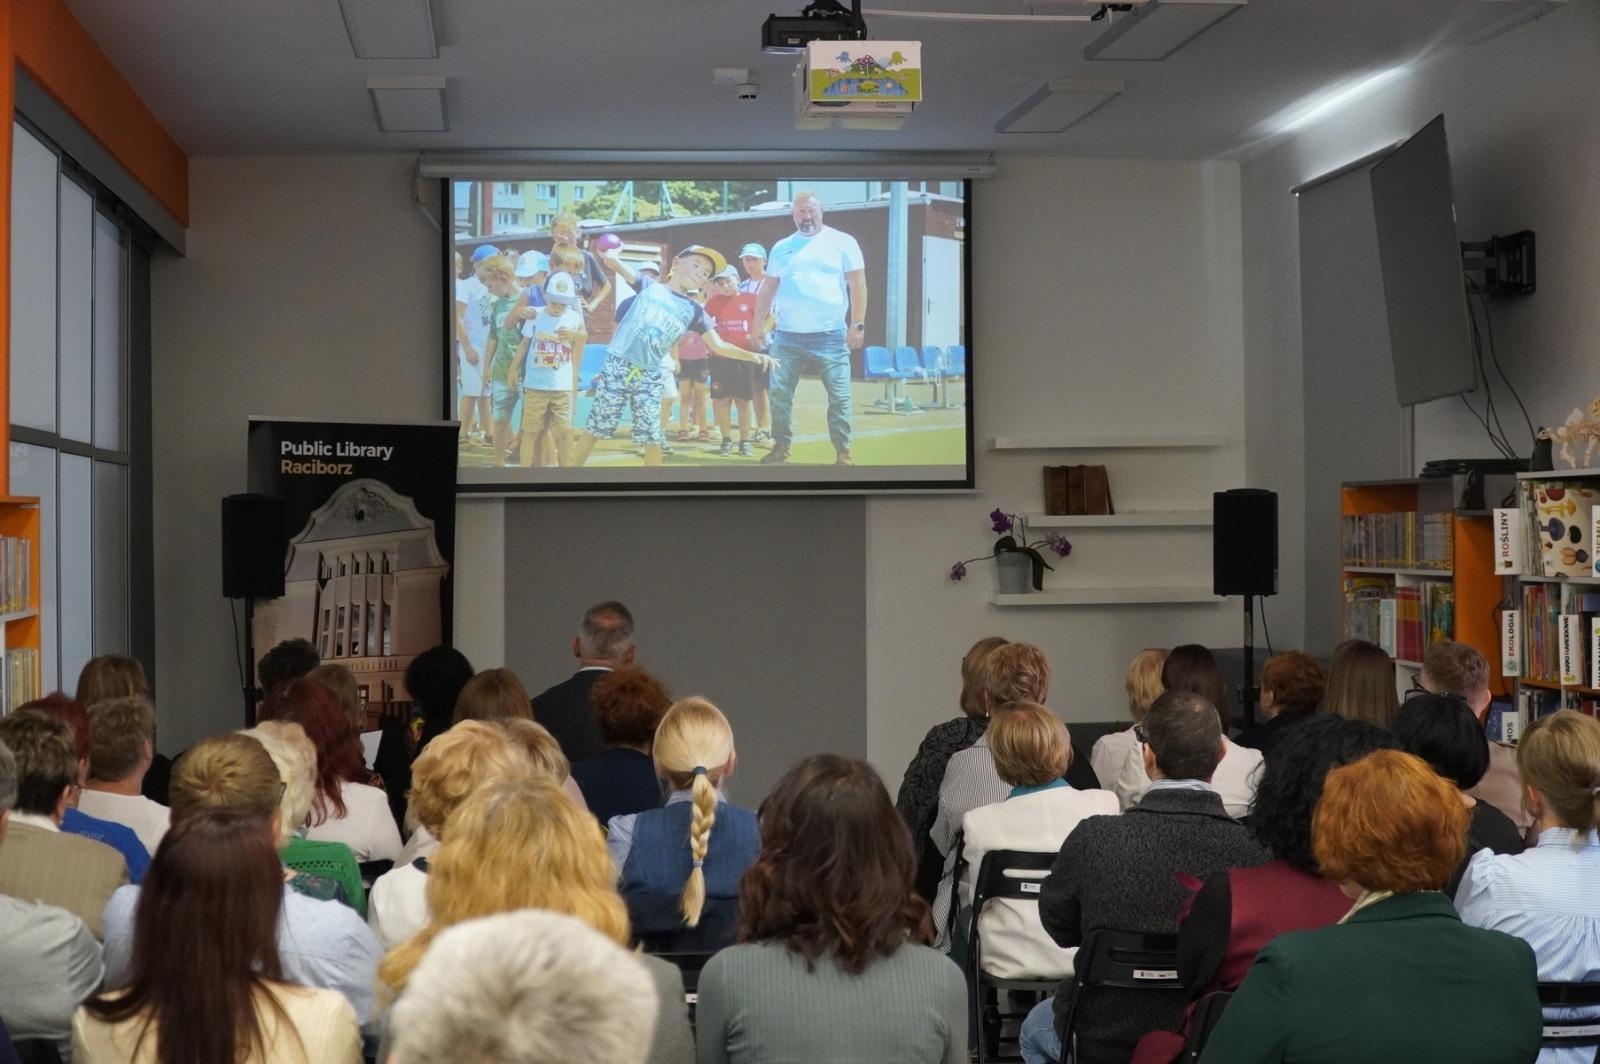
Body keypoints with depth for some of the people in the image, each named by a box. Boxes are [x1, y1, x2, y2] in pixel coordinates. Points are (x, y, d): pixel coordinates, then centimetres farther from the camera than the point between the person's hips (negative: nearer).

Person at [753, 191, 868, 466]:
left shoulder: (842, 242, 2)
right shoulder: (782, 248, 11)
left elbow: (858, 285, -1)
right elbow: (767, 290, 15)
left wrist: (857, 324, -9)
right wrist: (758, 326, 9)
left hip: (831, 336, -3)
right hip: (787, 336, 3)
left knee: (839, 396, -2)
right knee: (779, 393, 2)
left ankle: (843, 451, 6)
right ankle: (781, 446, 14)